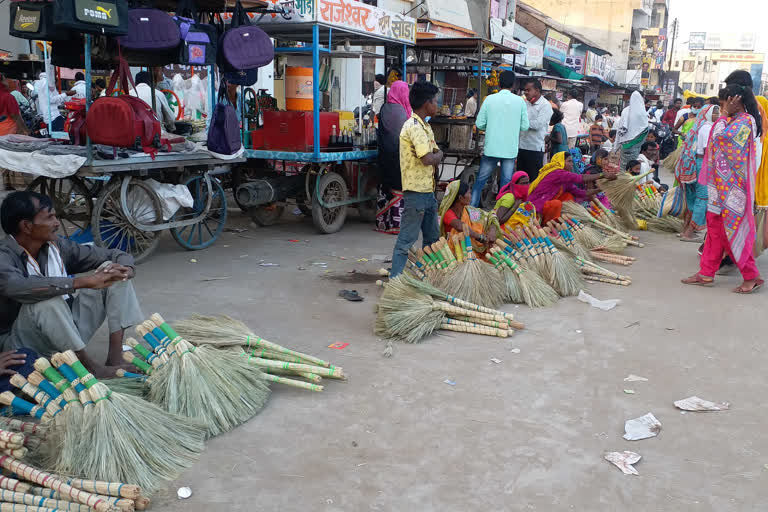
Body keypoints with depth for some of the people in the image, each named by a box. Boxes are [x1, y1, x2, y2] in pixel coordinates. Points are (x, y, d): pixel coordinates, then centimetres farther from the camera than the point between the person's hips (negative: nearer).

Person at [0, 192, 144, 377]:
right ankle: (89, 366, -21)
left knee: (112, 268, -6)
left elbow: (116, 255, 3)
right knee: (47, 301, -37)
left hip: (65, 327, 7)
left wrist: (125, 269, -22)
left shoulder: (58, 246, -1)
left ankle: (116, 355, -15)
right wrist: (85, 282, -41)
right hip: (22, 343, -7)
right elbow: (18, 287, -43)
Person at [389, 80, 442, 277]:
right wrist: (438, 155, -4)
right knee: (407, 240, -6)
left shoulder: (424, 126, 16)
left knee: (432, 238, 18)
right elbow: (428, 159, -24)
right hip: (416, 192, -10)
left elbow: (437, 154, 18)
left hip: (428, 191, 10)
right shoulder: (415, 126, -16)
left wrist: (435, 157, -4)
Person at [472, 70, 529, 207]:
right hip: (510, 149, 0)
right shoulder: (520, 101, -2)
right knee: (507, 182, 7)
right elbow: (524, 126, 0)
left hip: (491, 148, 0)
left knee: (480, 180, 10)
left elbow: (479, 124, -3)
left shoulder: (490, 99, -4)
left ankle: (472, 207, 12)